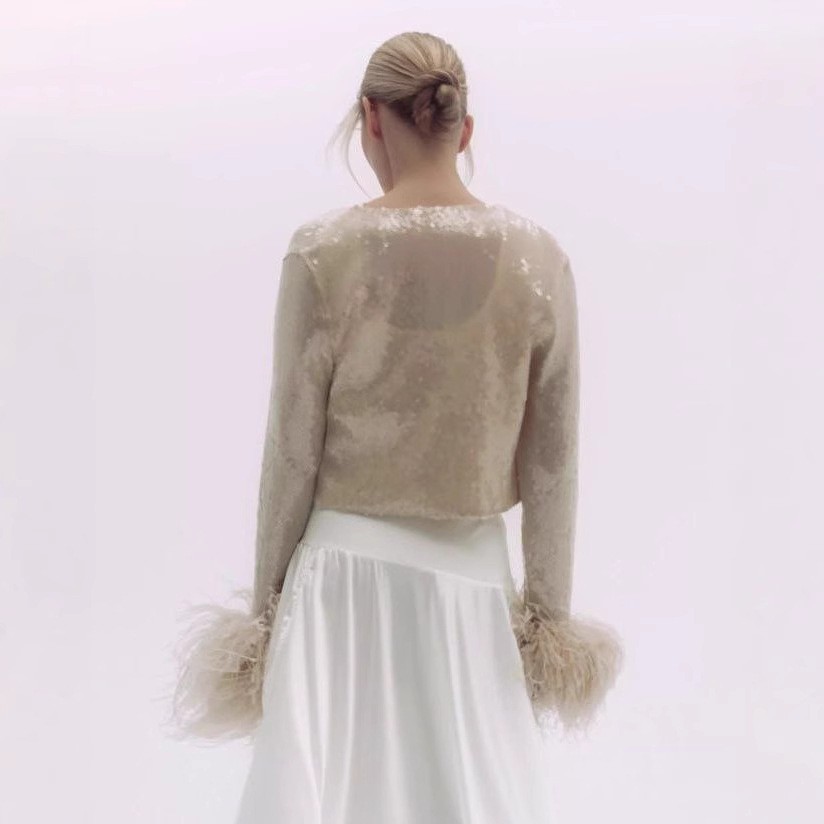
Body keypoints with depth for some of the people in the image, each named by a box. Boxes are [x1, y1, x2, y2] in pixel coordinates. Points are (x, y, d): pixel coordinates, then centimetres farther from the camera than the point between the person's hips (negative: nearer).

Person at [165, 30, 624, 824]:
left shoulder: (324, 250, -10)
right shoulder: (539, 259, -4)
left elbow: (292, 447, -6)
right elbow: (551, 462, 0)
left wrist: (266, 600, 5)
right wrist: (550, 608, 10)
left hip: (349, 566, -1)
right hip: (472, 574, 2)